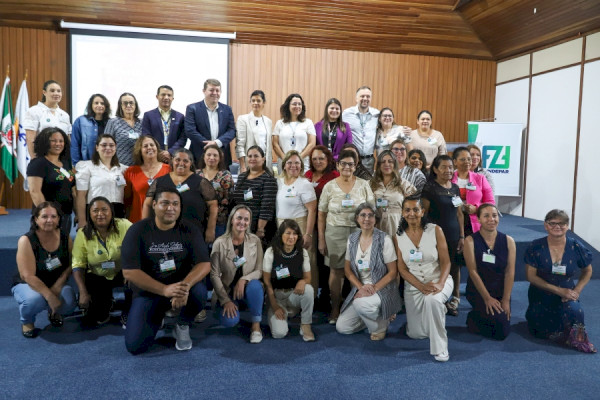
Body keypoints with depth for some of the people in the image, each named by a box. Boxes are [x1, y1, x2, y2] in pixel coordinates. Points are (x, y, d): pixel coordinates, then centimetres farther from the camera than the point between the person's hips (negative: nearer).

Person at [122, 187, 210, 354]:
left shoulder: (190, 230, -7)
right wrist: (165, 290, -29)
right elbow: (129, 271, -17)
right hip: (148, 291, 0)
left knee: (199, 291, -33)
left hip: (182, 285, 1)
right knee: (135, 346, -14)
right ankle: (157, 316, 21)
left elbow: (204, 264, -14)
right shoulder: (137, 230, -11)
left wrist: (185, 285, -35)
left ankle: (182, 327, 1)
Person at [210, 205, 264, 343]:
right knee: (229, 321, -25)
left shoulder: (255, 241, -5)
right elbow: (214, 275, -9)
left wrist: (244, 279, -26)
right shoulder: (220, 243, -10)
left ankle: (256, 325, -15)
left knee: (255, 285, -35)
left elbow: (259, 270, -6)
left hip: (247, 286, 1)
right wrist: (225, 300, -14)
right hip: (226, 290, 0)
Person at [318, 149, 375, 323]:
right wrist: (321, 239, 1)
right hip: (335, 232, 0)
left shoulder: (363, 185, 4)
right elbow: (322, 214, 4)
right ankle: (335, 309, 19)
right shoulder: (329, 186, 2)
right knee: (336, 271, 5)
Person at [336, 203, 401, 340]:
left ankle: (380, 326, -3)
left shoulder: (384, 240, -12)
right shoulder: (352, 239, 2)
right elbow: (347, 269, 5)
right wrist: (361, 287, -11)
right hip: (360, 288, 5)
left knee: (360, 303, -36)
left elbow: (393, 272, -10)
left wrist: (374, 288, -21)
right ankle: (373, 315, 21)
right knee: (342, 327, -3)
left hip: (382, 289, -5)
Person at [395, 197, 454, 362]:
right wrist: (421, 286, -17)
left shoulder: (435, 230, -7)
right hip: (413, 285, 3)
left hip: (438, 280, -2)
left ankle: (439, 348, -20)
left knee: (432, 300, -38)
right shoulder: (399, 236, -1)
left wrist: (440, 283, -24)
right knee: (416, 334, 0)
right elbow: (402, 268, -2)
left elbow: (445, 261, -7)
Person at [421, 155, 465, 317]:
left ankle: (455, 299, 26)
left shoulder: (455, 188, 10)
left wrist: (462, 236, 9)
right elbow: (424, 213, -7)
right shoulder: (430, 188, -7)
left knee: (455, 265, 10)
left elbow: (459, 213, 13)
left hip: (454, 233, 5)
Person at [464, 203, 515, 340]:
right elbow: (473, 271, -11)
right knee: (499, 322, -21)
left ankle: (480, 316, 24)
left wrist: (506, 300, -10)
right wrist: (487, 298, -14)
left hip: (500, 291, 4)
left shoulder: (508, 241, 0)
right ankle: (473, 319, 8)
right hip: (478, 291, -4)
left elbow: (510, 272, -4)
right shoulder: (470, 241, -8)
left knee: (503, 332, -3)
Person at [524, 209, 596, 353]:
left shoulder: (577, 248, -8)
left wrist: (577, 290, -9)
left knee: (575, 311, -31)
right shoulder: (536, 247, -12)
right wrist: (558, 290, -18)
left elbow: (587, 271, 9)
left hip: (567, 295, 1)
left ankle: (576, 339, -1)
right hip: (541, 296, 0)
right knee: (539, 332, -7)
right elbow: (531, 276, -12)